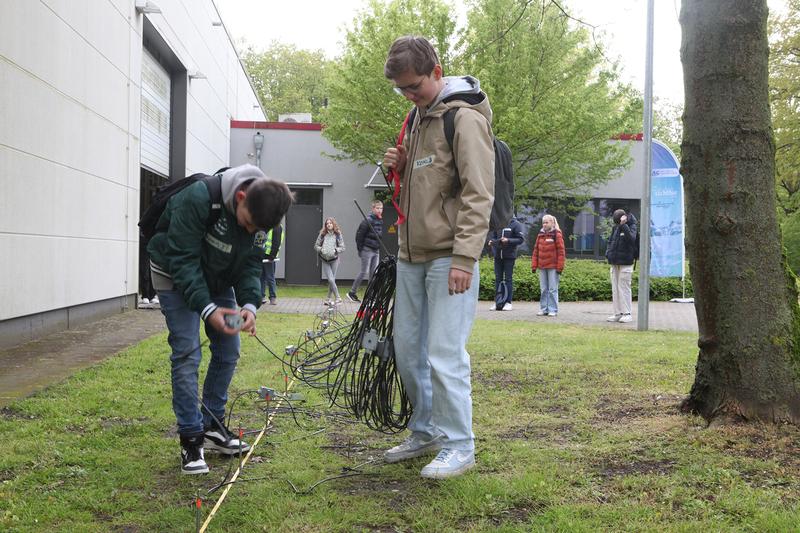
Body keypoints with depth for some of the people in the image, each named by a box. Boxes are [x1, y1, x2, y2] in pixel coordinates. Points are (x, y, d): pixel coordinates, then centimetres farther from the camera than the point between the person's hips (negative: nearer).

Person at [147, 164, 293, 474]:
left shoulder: (259, 213, -17)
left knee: (228, 352, 4)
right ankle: (191, 440, -6)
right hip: (176, 276, -6)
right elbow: (182, 260, -32)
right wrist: (207, 309, -40)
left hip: (219, 278, 6)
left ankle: (212, 427, 19)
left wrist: (250, 304, -28)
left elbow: (250, 265, -10)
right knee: (187, 353, -14)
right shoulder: (198, 199, -36)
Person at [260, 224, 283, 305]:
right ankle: (262, 296, 13)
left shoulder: (277, 227, -8)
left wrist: (272, 256, -20)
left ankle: (273, 298, 3)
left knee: (270, 277, -3)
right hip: (262, 255, 8)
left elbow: (276, 243, -16)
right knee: (261, 277, 8)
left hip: (269, 256, -8)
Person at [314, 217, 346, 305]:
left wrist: (336, 250, -16)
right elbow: (316, 245, 6)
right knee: (331, 279, -9)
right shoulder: (322, 234, 1)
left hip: (334, 260, 0)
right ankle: (337, 298, -1)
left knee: (332, 279, 3)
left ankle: (329, 299, 16)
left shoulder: (338, 235, -1)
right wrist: (321, 249, -12)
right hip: (325, 261, 0)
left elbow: (342, 247, 1)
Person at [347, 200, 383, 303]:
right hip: (367, 250, -7)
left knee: (373, 273, 6)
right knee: (364, 272, -5)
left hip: (376, 251, 7)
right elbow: (359, 234, -13)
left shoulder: (381, 221, 10)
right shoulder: (368, 220, -14)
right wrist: (360, 249, -11)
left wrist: (379, 248, 12)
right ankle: (352, 292, 4)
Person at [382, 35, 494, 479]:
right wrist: (400, 166, 3)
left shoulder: (464, 118, -11)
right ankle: (425, 432, 27)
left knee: (444, 354, -8)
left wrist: (464, 257, -22)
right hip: (411, 255, 9)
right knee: (407, 348, 13)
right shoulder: (419, 116, 16)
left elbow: (477, 195, -17)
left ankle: (459, 446, 4)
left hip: (448, 257, -9)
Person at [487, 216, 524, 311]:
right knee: (498, 278, 7)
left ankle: (508, 302, 4)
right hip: (498, 256, 4)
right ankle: (497, 301, 12)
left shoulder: (515, 224, -5)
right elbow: (492, 236, 14)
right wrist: (492, 241, -7)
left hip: (509, 256, -4)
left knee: (508, 278, 0)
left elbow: (521, 239, -7)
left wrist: (508, 240, -19)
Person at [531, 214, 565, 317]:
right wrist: (534, 265, 7)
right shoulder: (540, 234, 11)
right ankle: (544, 309, 14)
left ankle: (553, 310, 2)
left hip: (553, 267, -5)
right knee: (544, 289, 9)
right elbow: (536, 250, 13)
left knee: (552, 289, -2)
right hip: (542, 266, 5)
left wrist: (559, 267, -11)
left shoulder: (556, 234, -4)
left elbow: (561, 251, -7)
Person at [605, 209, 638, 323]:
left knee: (624, 288, -6)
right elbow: (610, 241, 21)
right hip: (614, 262, 7)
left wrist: (624, 225, -25)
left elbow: (631, 239, -25)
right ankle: (617, 313, 12)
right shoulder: (615, 227, 12)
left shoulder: (631, 226, -6)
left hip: (625, 263, -7)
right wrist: (608, 253, 5)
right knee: (615, 288, 8)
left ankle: (627, 313, -1)